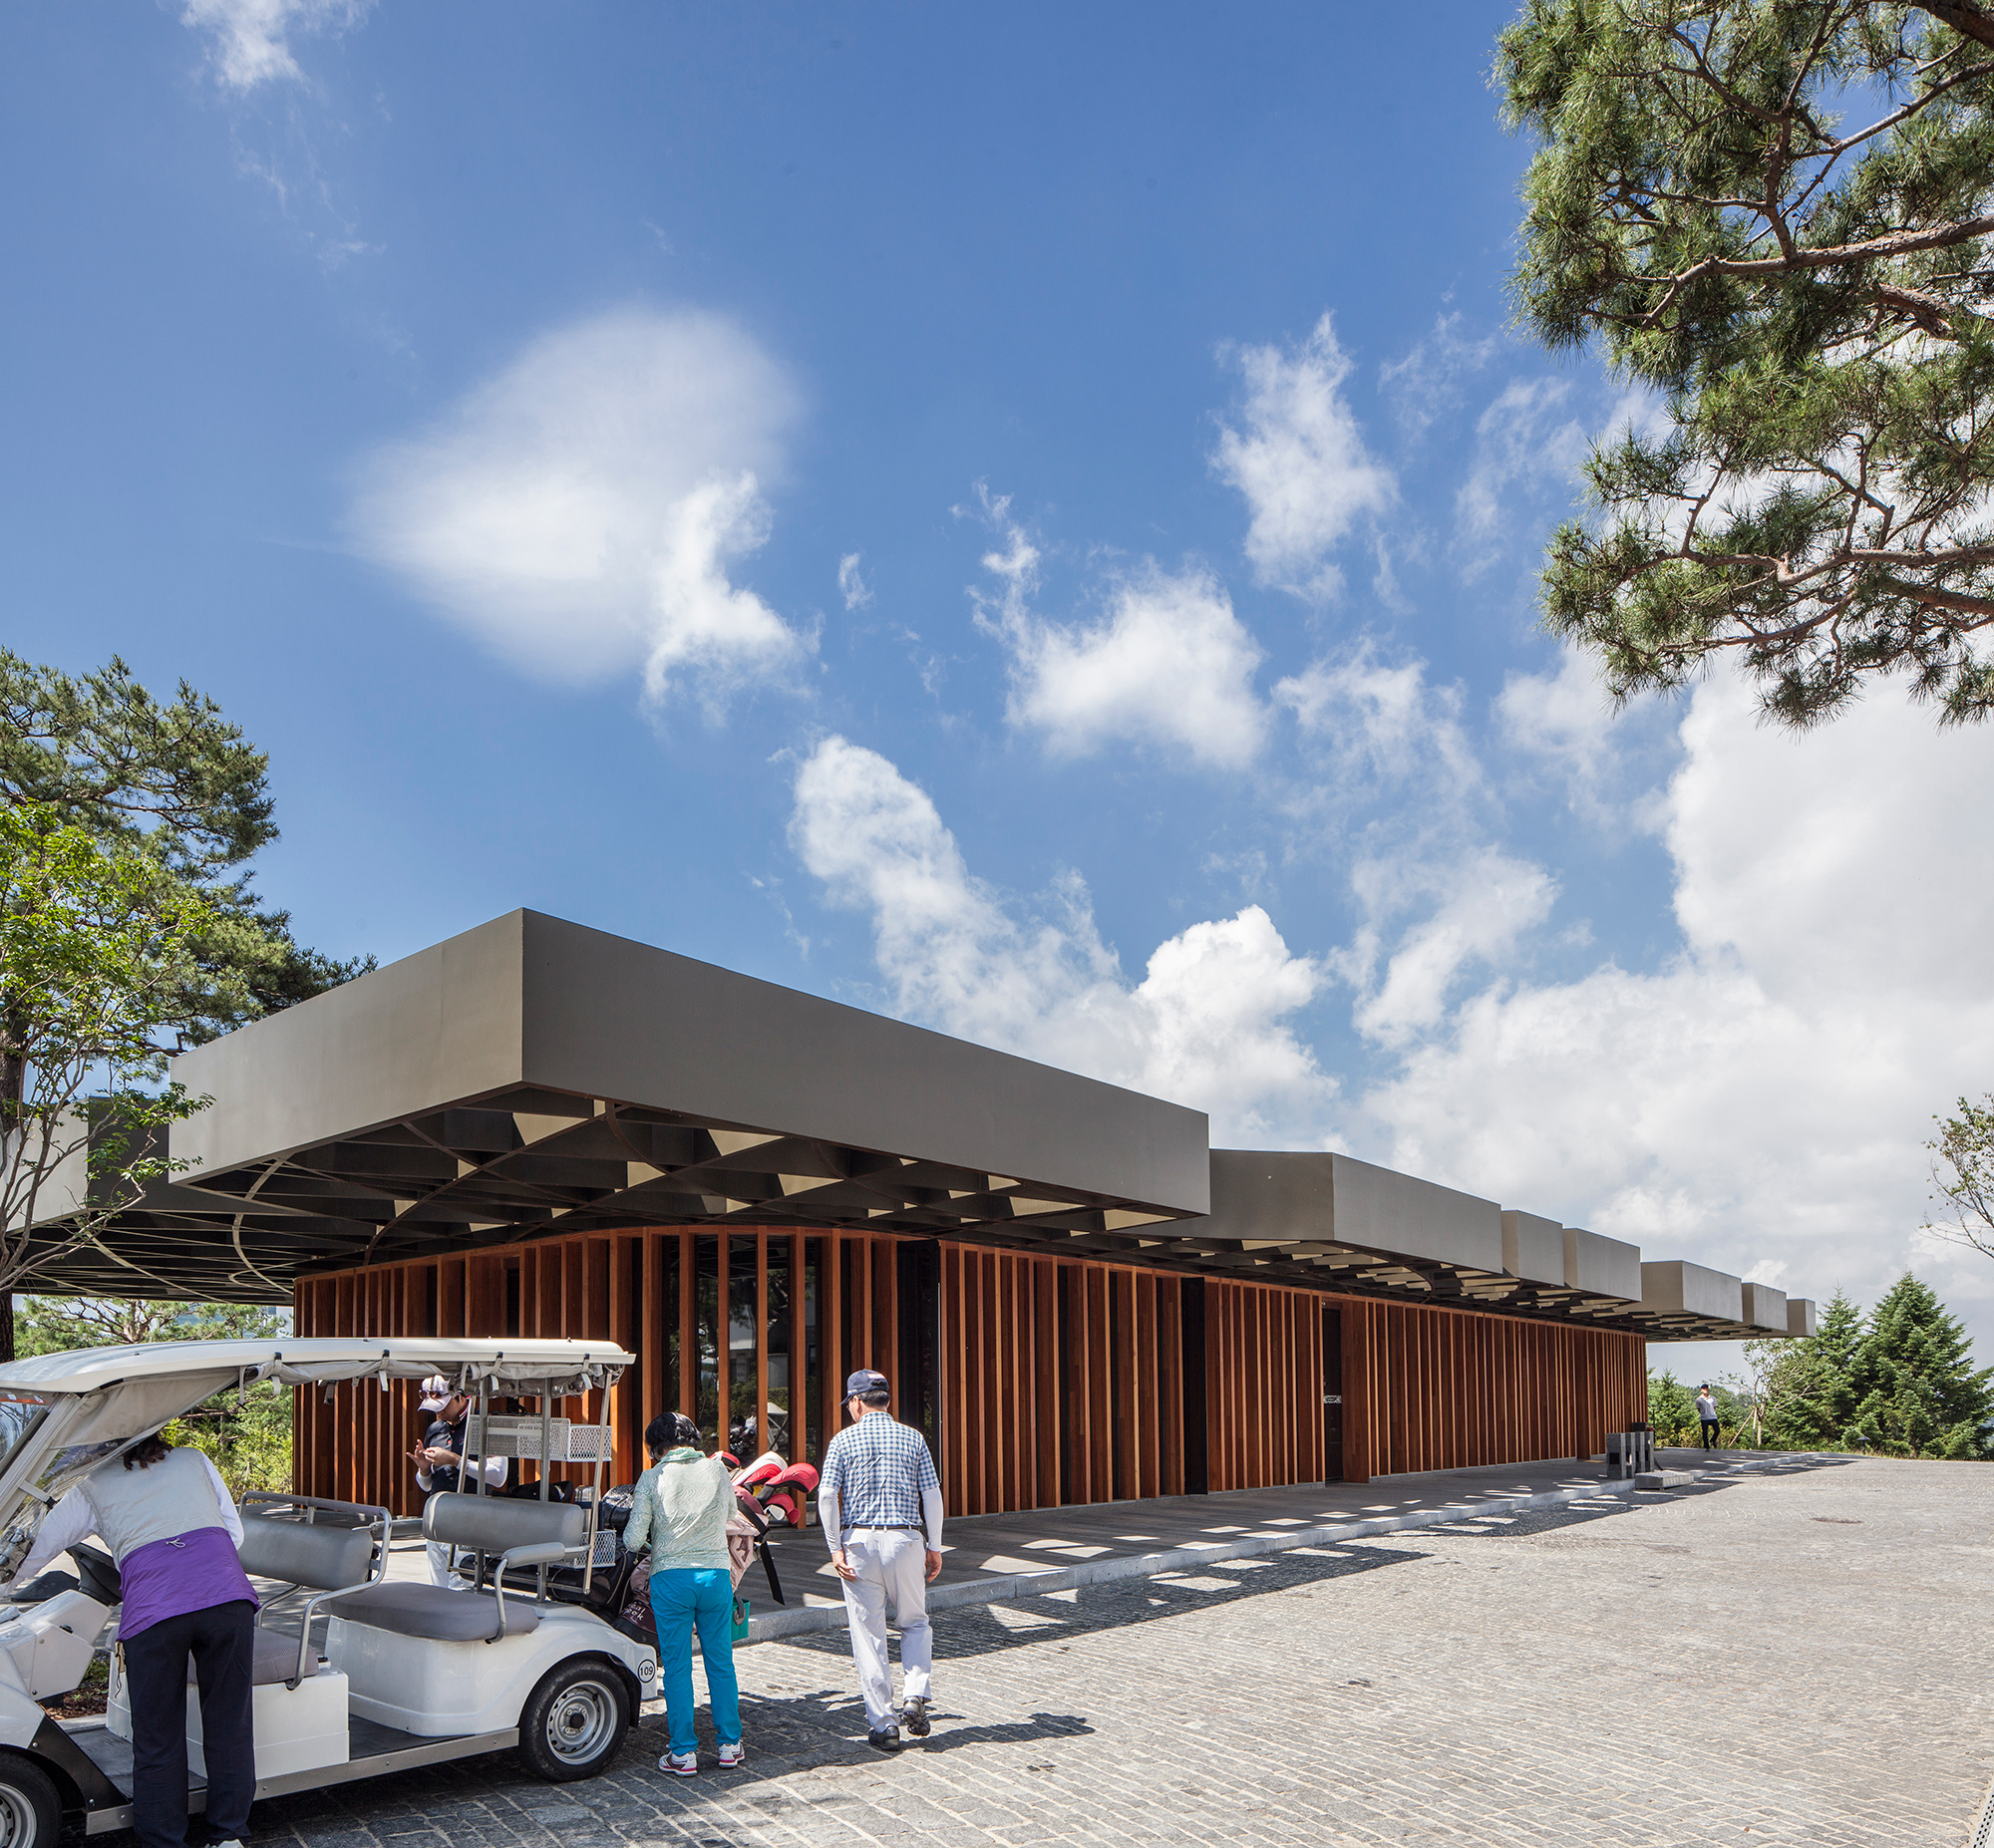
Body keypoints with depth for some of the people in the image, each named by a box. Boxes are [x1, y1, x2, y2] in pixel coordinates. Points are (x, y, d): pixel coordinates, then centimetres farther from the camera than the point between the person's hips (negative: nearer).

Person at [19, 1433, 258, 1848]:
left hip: (152, 1607, -1)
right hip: (227, 1595, 1)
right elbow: (234, 1533, 24)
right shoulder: (194, 1460, 26)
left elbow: (34, 1552, 29)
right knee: (229, 1725, 13)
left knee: (157, 1740, 13)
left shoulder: (91, 1487, 24)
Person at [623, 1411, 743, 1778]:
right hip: (716, 1574, 2)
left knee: (676, 1667, 7)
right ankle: (730, 1746, 19)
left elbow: (633, 1539, -7)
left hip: (671, 1578, -2)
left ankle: (683, 1753, 10)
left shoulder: (652, 1478, -5)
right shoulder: (718, 1471, 3)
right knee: (720, 1663, 13)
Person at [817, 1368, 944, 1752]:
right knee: (915, 1622, 20)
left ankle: (882, 1725, 8)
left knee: (868, 1635, 6)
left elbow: (827, 1495, -8)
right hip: (906, 1539, 1)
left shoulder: (843, 1440, 1)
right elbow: (932, 1495, 1)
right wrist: (934, 1547, 8)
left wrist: (835, 1547, -4)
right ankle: (916, 1695, 0)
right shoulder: (913, 1439, 5)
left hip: (859, 1540, -1)